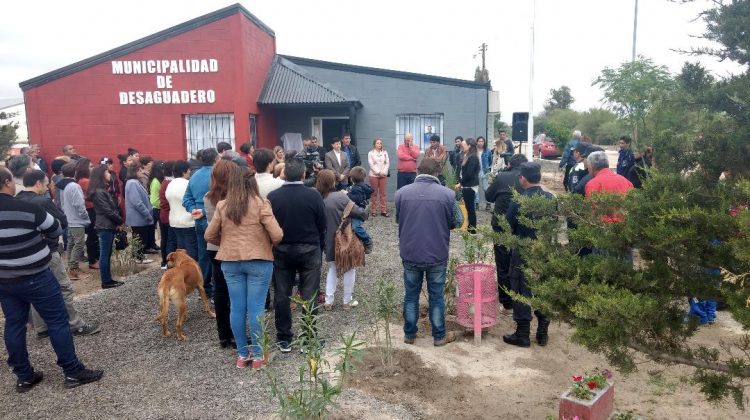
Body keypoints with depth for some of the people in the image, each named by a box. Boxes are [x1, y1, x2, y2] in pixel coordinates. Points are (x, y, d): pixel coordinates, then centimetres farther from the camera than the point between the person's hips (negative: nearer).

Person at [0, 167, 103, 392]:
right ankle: (74, 372, 8)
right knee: (58, 321, 2)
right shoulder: (27, 209, -20)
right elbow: (56, 231, -5)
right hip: (35, 278, -6)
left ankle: (24, 377, 22)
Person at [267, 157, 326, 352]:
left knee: (281, 295, 10)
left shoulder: (272, 196, -7)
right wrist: (319, 247, 11)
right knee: (309, 296, 6)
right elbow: (322, 225, -4)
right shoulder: (313, 195, -11)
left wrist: (272, 247, 14)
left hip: (281, 251, 1)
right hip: (309, 250, -1)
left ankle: (284, 339, 17)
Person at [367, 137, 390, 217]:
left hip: (383, 175, 2)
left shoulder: (385, 152, 8)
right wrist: (379, 172, -14)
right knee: (375, 194, 2)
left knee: (383, 193, 1)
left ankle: (383, 210, 3)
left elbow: (387, 163, 5)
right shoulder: (370, 153, 0)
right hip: (374, 175, -2)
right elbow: (371, 165, -7)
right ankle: (374, 211, 7)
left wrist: (384, 172, -9)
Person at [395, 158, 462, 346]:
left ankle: (409, 334, 27)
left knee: (411, 294, 15)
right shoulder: (447, 194, -11)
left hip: (410, 253, 1)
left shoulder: (401, 193, -7)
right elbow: (458, 221, 0)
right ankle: (439, 336, 25)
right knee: (436, 296, 12)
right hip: (437, 254, -1)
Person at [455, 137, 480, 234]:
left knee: (470, 207, -5)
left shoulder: (473, 157, -14)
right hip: (466, 185, 9)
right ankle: (470, 227, 19)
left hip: (470, 186, -9)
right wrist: (460, 183, 4)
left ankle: (473, 229, 1)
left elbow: (469, 173, -20)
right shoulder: (466, 156, 15)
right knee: (468, 207, 12)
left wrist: (460, 183, -12)